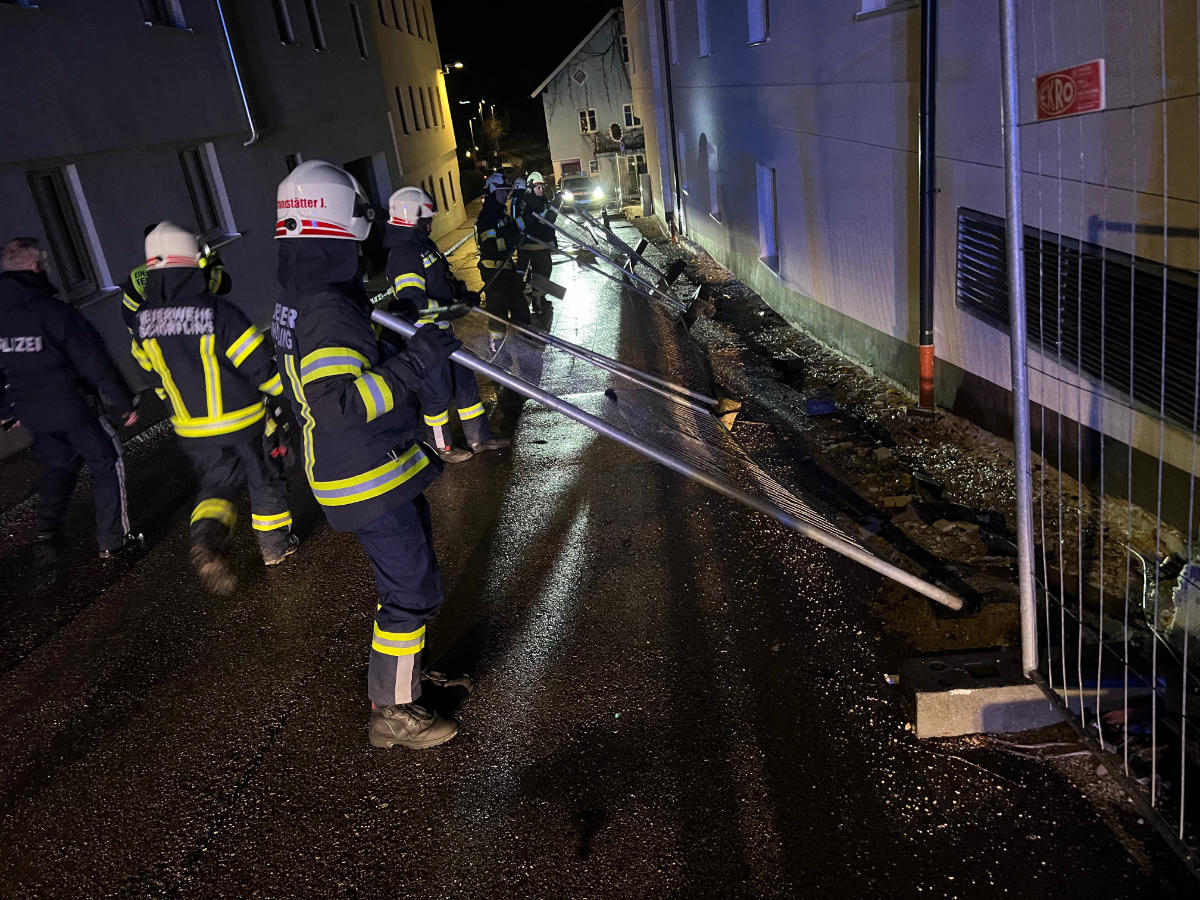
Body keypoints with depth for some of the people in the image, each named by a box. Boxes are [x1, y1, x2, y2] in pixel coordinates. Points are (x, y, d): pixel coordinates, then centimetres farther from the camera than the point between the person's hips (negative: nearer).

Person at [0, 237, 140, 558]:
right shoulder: (54, 311, -19)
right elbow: (95, 362, -18)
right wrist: (125, 402, -9)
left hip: (29, 411, 6)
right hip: (70, 405, -6)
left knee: (57, 463, 27)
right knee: (107, 464, 8)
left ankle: (48, 529, 25)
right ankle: (112, 541, 7)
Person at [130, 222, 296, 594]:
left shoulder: (142, 318, -5)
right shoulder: (219, 312, -23)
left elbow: (149, 366, 10)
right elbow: (258, 364, -19)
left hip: (193, 429, 4)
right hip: (241, 420, -4)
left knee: (217, 483, 18)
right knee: (265, 479, 16)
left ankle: (206, 538, -9)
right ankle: (275, 545, 30)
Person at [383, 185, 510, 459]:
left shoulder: (424, 245, 12)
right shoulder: (404, 254, -21)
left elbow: (444, 281, 26)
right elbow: (413, 303, -30)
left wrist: (463, 293, 12)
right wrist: (452, 308, -30)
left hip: (443, 332, 10)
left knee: (464, 380, 15)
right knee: (438, 392, 3)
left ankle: (480, 438, 27)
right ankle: (442, 447, 21)